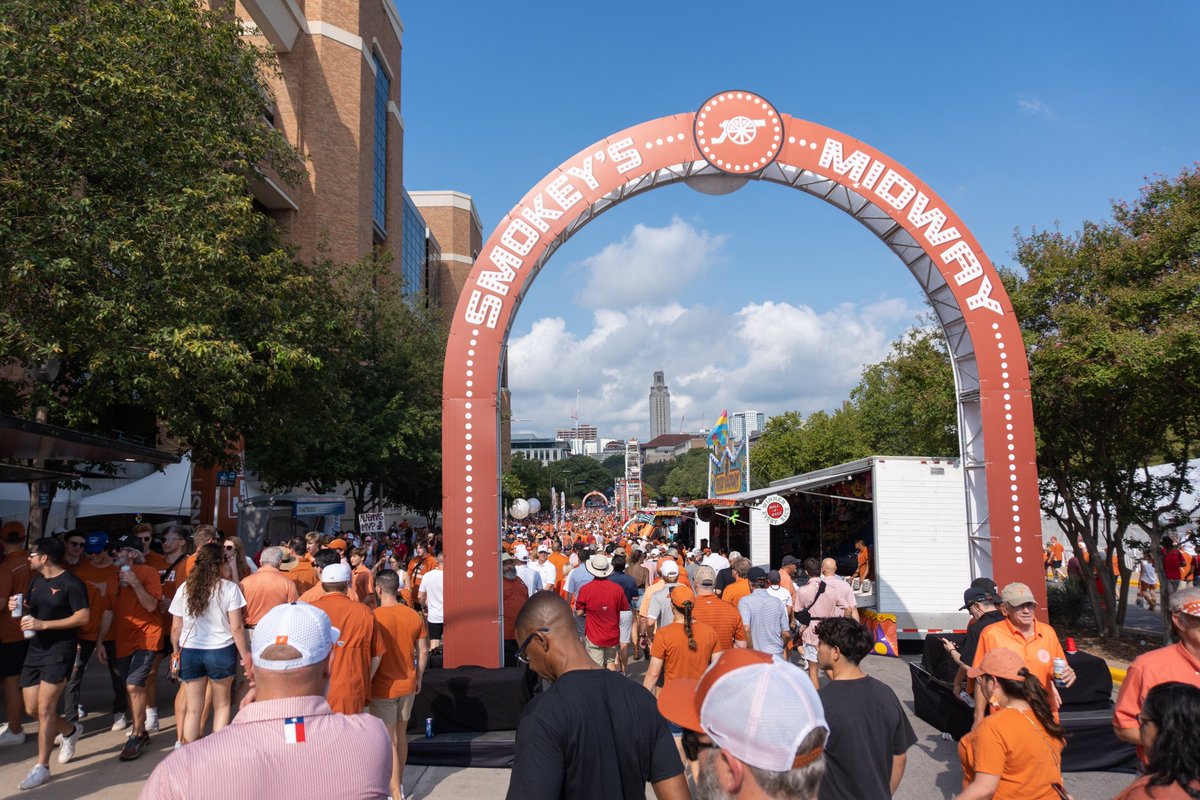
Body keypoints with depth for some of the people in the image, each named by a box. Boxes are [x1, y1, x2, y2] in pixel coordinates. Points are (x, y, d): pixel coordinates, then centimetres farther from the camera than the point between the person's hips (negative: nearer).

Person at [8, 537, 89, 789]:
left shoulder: (71, 584, -13)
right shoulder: (36, 580, 12)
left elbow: (83, 617, -17)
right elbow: (32, 607, 24)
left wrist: (43, 624, -20)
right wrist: (19, 605, 1)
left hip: (60, 650, -8)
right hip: (35, 649, 8)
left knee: (45, 708, -9)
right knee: (31, 709, 10)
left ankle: (42, 766, 0)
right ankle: (70, 731, 35)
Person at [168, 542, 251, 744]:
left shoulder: (184, 589, 1)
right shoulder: (229, 588, -9)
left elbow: (176, 628, 4)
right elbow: (236, 628, -10)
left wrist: (176, 653, 18)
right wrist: (246, 657, -3)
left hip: (189, 652, 3)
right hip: (221, 651, -2)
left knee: (193, 709, 12)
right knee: (222, 705, 14)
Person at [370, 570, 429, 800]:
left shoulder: (374, 617, -18)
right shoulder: (414, 616, -3)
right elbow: (423, 651, 4)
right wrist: (418, 678, 17)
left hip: (382, 688, -5)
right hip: (407, 685, 5)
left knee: (389, 741, 3)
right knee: (401, 735, 20)